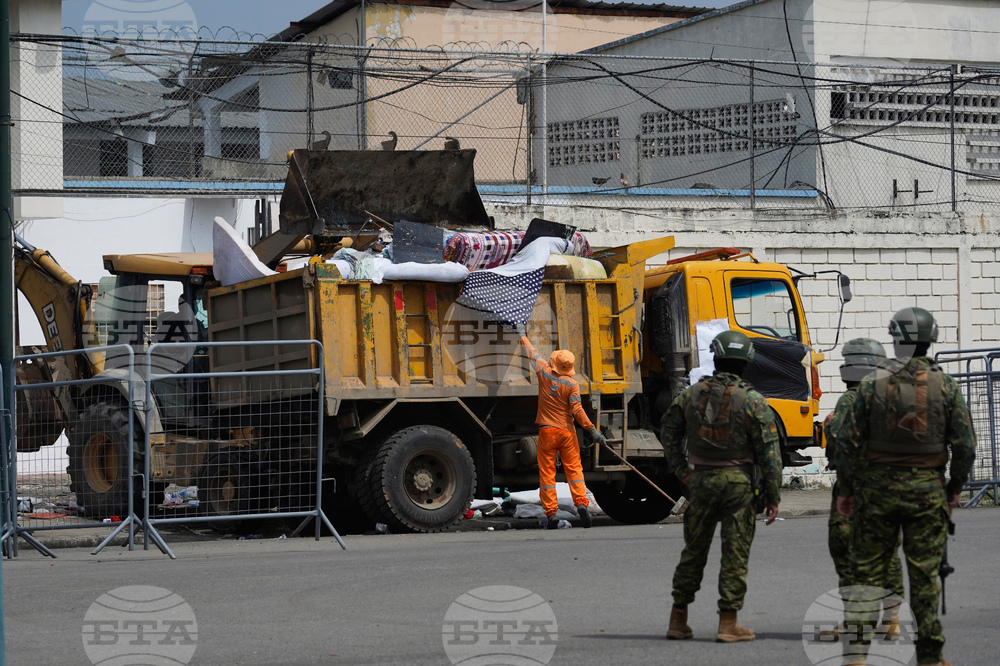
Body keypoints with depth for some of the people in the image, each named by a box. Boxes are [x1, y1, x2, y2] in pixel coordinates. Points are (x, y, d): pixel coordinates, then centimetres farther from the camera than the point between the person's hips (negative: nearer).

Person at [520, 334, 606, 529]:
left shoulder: (544, 373, -3)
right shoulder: (572, 384, -9)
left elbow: (533, 355, 15)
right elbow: (577, 410, -13)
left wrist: (525, 340, 33)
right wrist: (592, 430, -10)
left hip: (546, 431, 1)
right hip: (567, 432, -1)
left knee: (547, 473, 3)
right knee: (574, 469, 4)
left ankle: (551, 512, -2)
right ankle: (581, 502, -13)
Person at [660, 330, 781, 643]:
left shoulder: (691, 395, 3)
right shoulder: (753, 401, -8)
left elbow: (669, 432, 12)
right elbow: (769, 452, -9)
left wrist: (681, 470, 17)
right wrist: (772, 497, -4)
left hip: (701, 480, 3)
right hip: (738, 482, -3)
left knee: (693, 551, 13)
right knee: (735, 554, 2)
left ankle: (678, 620, 17)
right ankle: (728, 625, 0)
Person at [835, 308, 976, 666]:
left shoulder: (873, 386, -4)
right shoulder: (946, 386, -3)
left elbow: (848, 442, -3)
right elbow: (965, 444, -3)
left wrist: (844, 489, 7)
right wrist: (955, 488, 10)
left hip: (877, 488, 0)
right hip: (927, 489, 0)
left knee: (868, 570, 6)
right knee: (925, 573, 6)